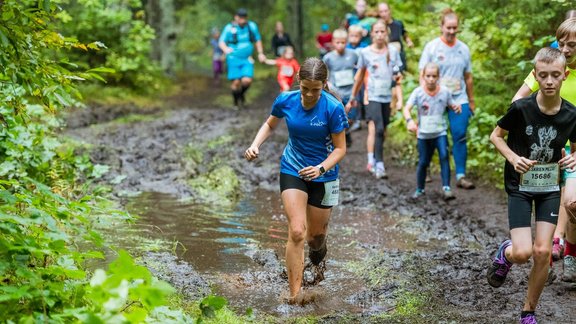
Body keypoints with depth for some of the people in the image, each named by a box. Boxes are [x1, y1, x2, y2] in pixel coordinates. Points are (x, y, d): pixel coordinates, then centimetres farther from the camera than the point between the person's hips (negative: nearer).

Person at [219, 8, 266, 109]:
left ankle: (242, 94, 18)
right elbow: (221, 42, -14)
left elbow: (258, 40, 13)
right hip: (234, 59, -2)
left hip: (247, 59, 2)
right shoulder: (230, 28, -11)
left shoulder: (252, 26, -2)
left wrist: (260, 53, 13)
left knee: (247, 80, -16)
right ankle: (236, 102, 21)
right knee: (236, 82, -6)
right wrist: (226, 49, -35)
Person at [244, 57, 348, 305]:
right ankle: (295, 293, -9)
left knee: (316, 234, 13)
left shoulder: (333, 108, -20)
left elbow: (340, 148, -13)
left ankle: (318, 245, 53)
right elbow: (270, 124, 10)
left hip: (323, 175, -1)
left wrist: (321, 168, -29)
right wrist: (256, 145, -8)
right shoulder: (286, 100, -11)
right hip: (292, 171, 1)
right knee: (296, 232, -14)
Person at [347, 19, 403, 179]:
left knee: (381, 132, 8)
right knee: (377, 130, -17)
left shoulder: (393, 51, 5)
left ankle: (373, 163, 21)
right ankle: (378, 166, -20)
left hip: (387, 97, 3)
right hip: (373, 96, -3)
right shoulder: (365, 52, 1)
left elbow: (397, 77, 7)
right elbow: (359, 77, 12)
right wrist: (353, 97, 18)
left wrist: (400, 99, -3)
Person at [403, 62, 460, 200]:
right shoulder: (418, 92, -9)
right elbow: (407, 108, -17)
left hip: (440, 132, 0)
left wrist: (456, 107, -14)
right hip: (423, 134, 0)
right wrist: (409, 120, -37)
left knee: (444, 156, -21)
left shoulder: (445, 92, -4)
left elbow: (451, 105, 11)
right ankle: (419, 189, 28)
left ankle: (446, 188, -21)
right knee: (423, 162, 7)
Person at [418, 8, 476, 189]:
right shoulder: (432, 47, -1)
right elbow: (423, 74, -1)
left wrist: (471, 101, 17)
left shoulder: (463, 49, 8)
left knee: (460, 137, -8)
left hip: (459, 100, 2)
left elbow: (468, 77, 15)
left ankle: (461, 176, -5)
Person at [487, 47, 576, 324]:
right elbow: (496, 136, -4)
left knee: (542, 252, -4)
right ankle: (505, 253, 25)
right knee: (522, 253, -13)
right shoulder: (521, 108, -19)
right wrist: (513, 158, -21)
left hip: (550, 188, 2)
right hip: (520, 186, -2)